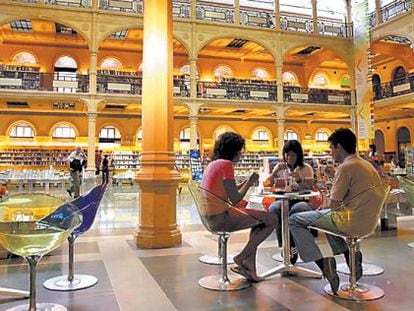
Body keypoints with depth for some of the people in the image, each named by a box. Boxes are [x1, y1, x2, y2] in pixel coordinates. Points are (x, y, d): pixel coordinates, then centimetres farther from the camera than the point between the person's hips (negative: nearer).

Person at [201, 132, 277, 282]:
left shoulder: (212, 164, 16)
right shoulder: (226, 164, -14)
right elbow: (235, 200, -16)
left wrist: (246, 182, 15)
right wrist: (250, 182, -2)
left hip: (211, 217, 10)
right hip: (221, 217, -10)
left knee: (259, 219, 24)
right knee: (271, 219, -3)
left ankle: (249, 266, 19)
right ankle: (242, 258, 6)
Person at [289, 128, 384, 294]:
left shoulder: (345, 167, -16)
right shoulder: (366, 164, 12)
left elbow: (334, 204, -15)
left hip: (352, 221, -9)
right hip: (368, 221, 9)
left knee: (295, 221, -2)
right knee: (328, 215, 35)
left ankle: (323, 263, -5)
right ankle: (349, 254, 21)